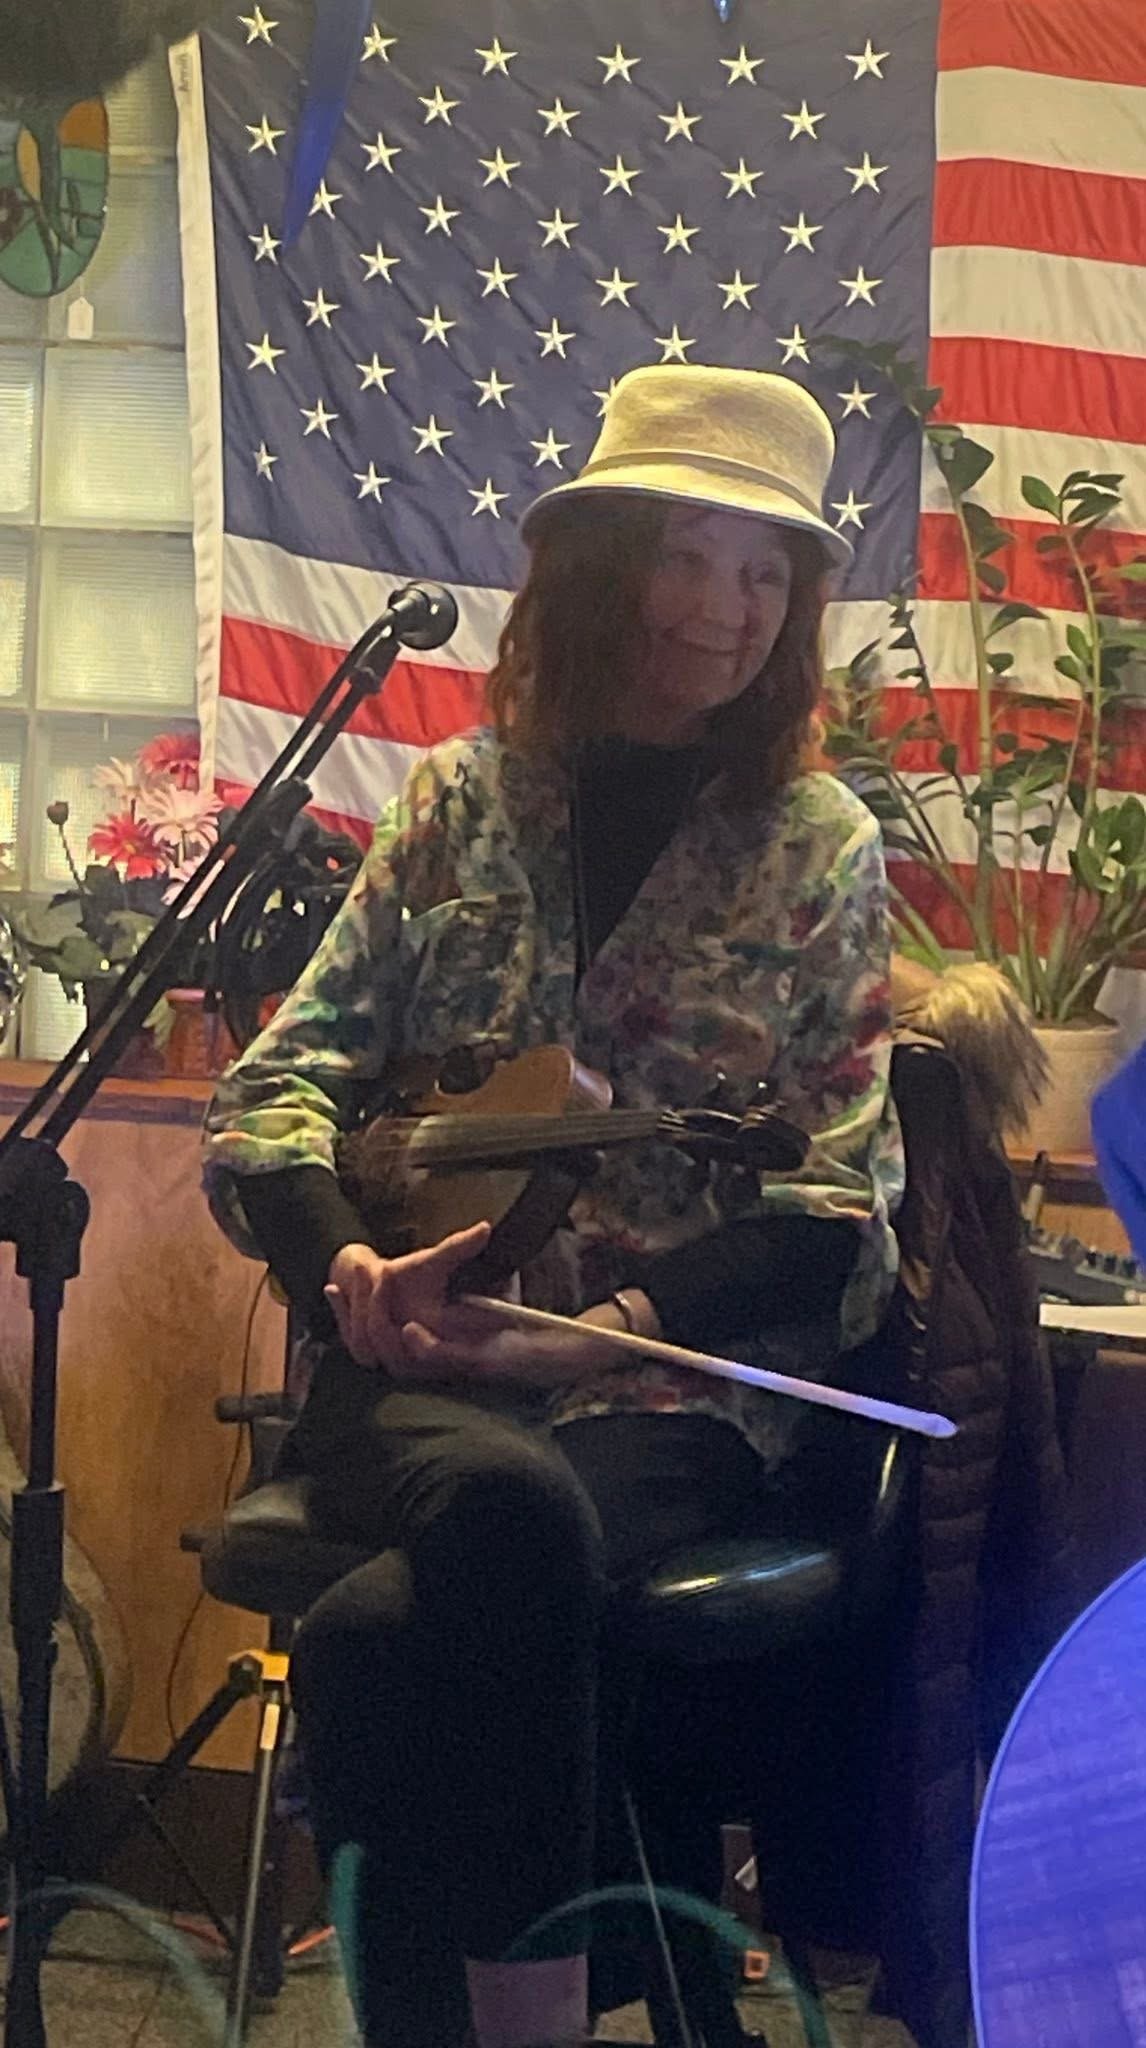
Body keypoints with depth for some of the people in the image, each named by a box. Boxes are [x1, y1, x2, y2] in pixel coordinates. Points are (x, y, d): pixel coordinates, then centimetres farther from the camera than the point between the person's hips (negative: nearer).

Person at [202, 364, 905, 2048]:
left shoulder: (821, 848, 8)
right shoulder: (462, 801, 12)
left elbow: (838, 1208, 1)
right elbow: (274, 1091, 9)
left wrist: (613, 1330, -15)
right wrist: (341, 1259, -13)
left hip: (685, 1379, -1)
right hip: (422, 1369, 1)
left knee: (383, 1637, -33)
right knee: (507, 1510, -36)